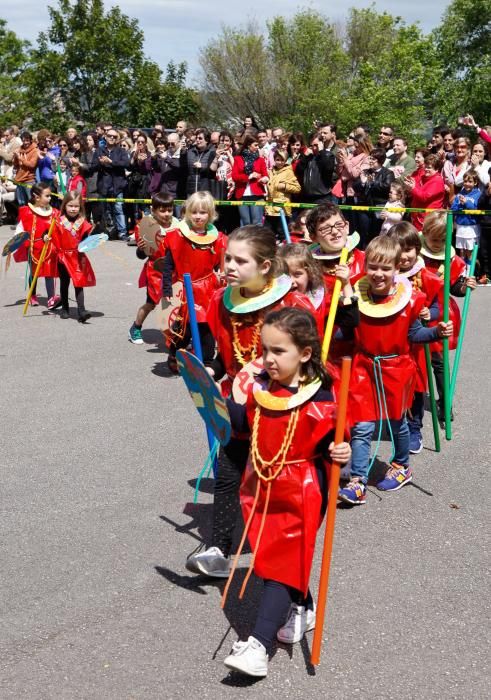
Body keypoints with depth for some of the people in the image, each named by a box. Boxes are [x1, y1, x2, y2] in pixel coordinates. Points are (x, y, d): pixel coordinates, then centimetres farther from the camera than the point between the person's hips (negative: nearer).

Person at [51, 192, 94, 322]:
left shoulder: (82, 222, -2)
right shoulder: (59, 222, -4)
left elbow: (85, 240, 1)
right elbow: (54, 237, 1)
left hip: (78, 258, -1)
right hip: (63, 257, 1)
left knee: (79, 283, -4)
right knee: (64, 283, 14)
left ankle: (81, 311, -8)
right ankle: (65, 309, 27)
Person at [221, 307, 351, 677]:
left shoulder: (319, 401, -17)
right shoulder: (259, 387, -1)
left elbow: (328, 445, -9)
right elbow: (241, 422, 14)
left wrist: (341, 454, -30)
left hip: (300, 497, -6)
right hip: (261, 489, 6)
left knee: (283, 564, -6)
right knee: (276, 558, 18)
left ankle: (258, 645, -7)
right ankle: (302, 608, 43)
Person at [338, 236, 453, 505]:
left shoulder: (409, 298, -9)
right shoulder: (356, 294, -7)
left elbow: (414, 334, 2)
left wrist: (437, 332, -12)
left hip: (396, 368, 0)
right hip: (365, 367, 0)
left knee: (397, 421, 18)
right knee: (361, 427, -3)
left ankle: (402, 467, 41)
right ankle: (357, 483, 1)